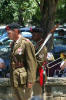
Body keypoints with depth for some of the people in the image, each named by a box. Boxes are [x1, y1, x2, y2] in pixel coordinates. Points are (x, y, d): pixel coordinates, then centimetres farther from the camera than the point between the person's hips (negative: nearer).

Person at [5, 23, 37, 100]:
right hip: (15, 79, 8)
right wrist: (12, 78, 10)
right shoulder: (12, 44, 12)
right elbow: (12, 61, 13)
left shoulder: (26, 43, -13)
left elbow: (32, 63, -14)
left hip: (23, 79, -8)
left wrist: (30, 81, -16)